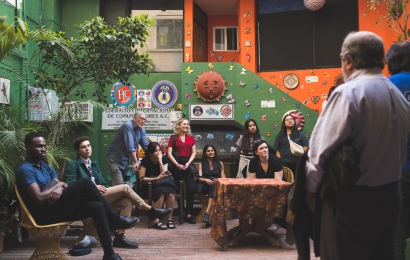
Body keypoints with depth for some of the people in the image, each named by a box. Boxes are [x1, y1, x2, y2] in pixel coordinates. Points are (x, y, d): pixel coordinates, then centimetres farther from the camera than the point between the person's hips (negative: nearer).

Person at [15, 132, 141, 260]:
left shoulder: (46, 167, 18)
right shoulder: (25, 170, -11)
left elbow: (64, 186, 12)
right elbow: (39, 198, -20)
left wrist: (59, 188, -13)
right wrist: (57, 185, -4)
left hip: (57, 209, 9)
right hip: (45, 214, -9)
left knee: (96, 207, -13)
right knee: (85, 184, -22)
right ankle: (115, 220, -9)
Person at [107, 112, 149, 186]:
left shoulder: (142, 130, 3)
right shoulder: (128, 126, -20)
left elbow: (146, 146, 5)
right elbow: (130, 146, -26)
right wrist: (136, 162, -28)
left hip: (125, 160, 8)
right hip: (115, 158, -8)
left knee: (123, 183, 14)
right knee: (119, 185, -14)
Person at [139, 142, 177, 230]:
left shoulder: (164, 158, -2)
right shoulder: (145, 161, -10)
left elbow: (165, 175, -10)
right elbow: (141, 178, -14)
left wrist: (160, 161, -19)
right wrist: (157, 178, -22)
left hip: (163, 184, 3)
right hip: (150, 186, -3)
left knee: (171, 193, -30)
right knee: (161, 192, -36)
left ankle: (170, 219, -18)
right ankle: (156, 221, -32)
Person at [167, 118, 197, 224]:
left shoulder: (191, 137, 12)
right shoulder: (173, 138, 2)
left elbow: (193, 153, 8)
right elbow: (169, 153, -4)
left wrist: (188, 163, -8)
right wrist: (177, 165, -15)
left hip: (188, 164, 3)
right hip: (177, 165, -3)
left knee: (191, 188, -7)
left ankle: (188, 214, -3)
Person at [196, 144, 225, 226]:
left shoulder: (219, 163, 20)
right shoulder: (201, 164, 16)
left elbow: (223, 178, 10)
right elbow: (199, 178, 2)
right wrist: (206, 180, -22)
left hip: (217, 185, 1)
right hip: (204, 186, -1)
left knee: (214, 183, -37)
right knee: (212, 181, -35)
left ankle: (207, 212, -48)